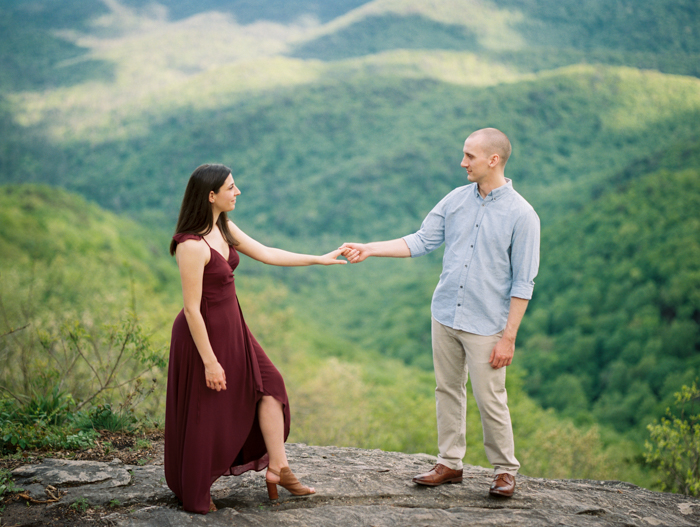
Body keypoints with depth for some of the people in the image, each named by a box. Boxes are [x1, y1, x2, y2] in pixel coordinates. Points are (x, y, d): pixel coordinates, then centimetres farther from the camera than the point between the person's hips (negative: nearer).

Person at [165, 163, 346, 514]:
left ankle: (277, 467, 22)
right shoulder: (192, 246, -27)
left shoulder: (223, 227, 0)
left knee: (268, 385, 11)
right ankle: (194, 493, 27)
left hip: (231, 326, 9)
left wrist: (318, 260, 10)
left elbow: (266, 254, 9)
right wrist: (209, 362, -20)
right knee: (205, 413, 7)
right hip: (204, 332, -9)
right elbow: (192, 309, -25)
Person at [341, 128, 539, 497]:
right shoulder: (456, 200, 5)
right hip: (445, 315, 5)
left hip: (486, 325, -5)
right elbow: (421, 242, 9)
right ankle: (450, 464, 24)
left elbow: (523, 282, -10)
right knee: (448, 391, 12)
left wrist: (508, 337, -13)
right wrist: (369, 249, 0)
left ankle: (504, 470, 18)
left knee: (490, 400, 0)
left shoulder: (521, 214, -11)